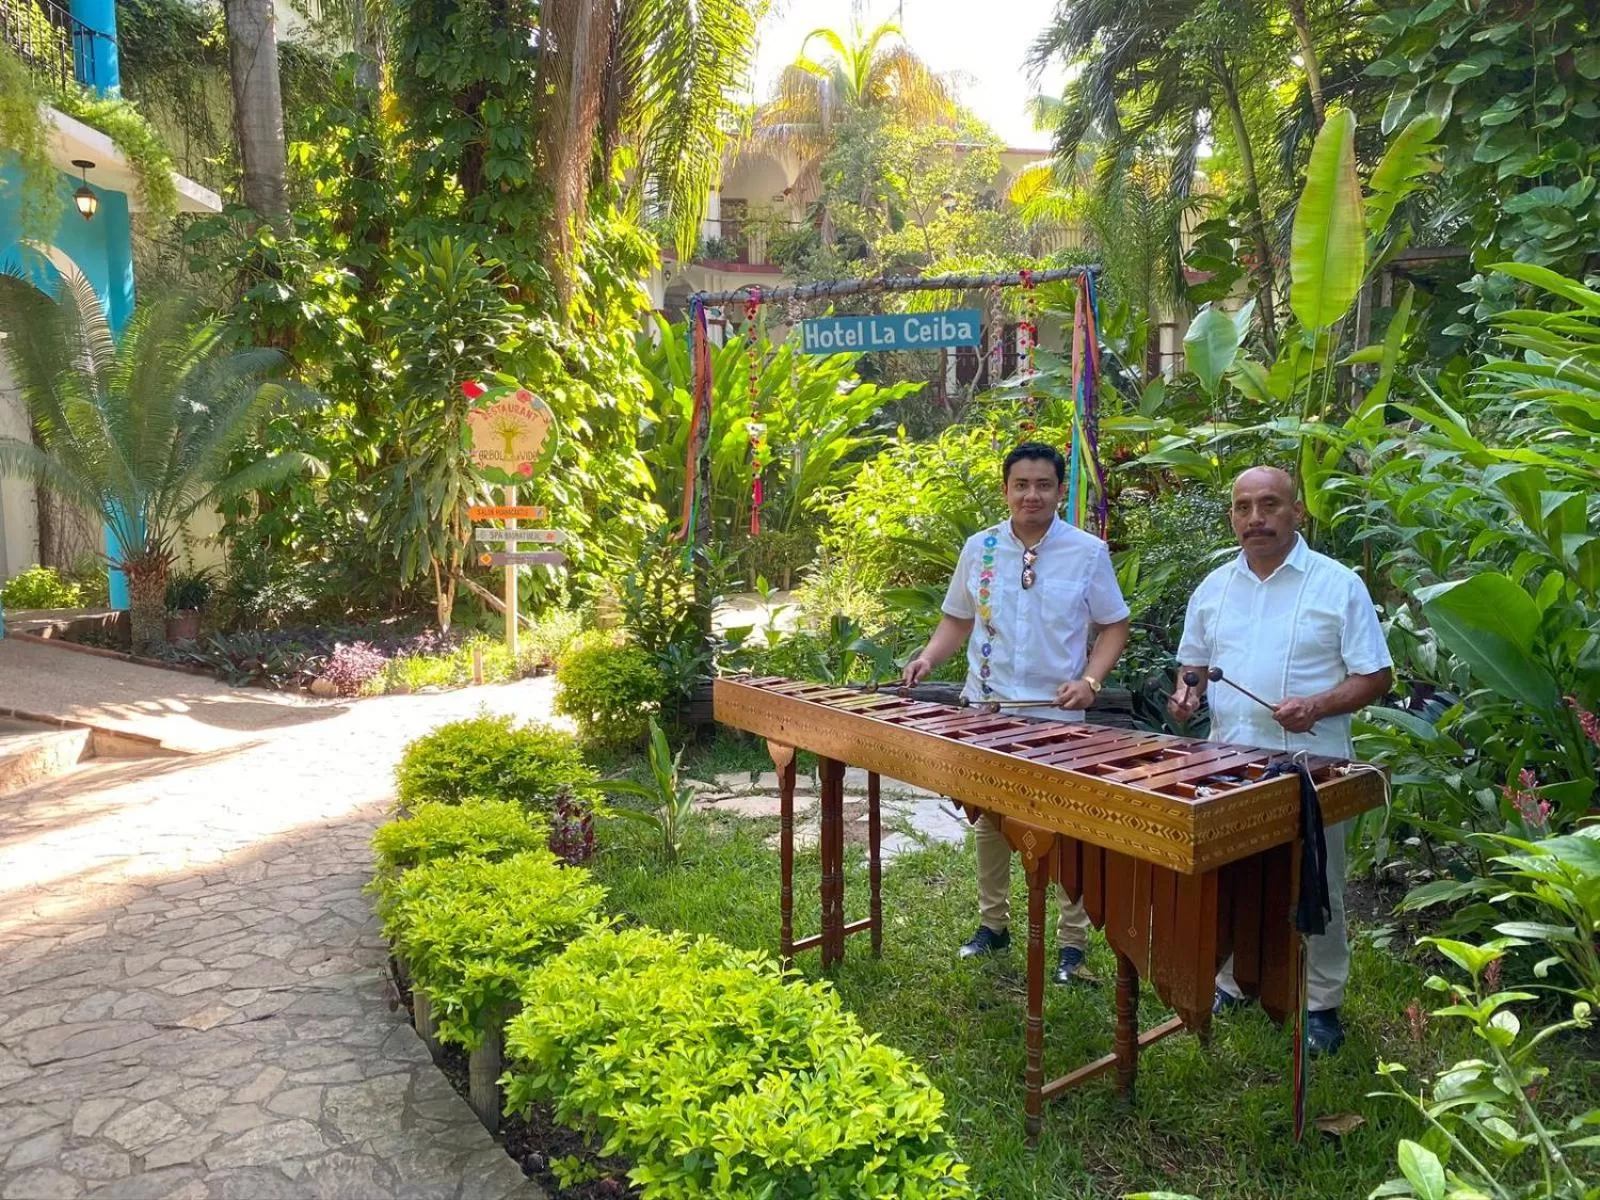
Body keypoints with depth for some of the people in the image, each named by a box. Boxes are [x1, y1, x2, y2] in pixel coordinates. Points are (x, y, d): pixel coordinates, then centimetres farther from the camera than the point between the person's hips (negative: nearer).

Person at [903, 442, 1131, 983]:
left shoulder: (1089, 552, -5)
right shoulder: (978, 548, 2)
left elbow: (1114, 626, 1)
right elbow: (958, 618, 12)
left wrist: (1089, 680, -15)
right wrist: (930, 655, -6)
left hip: (1059, 716, -3)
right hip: (987, 711, 3)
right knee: (989, 819, 14)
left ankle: (1073, 939, 19)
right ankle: (993, 922, 31)